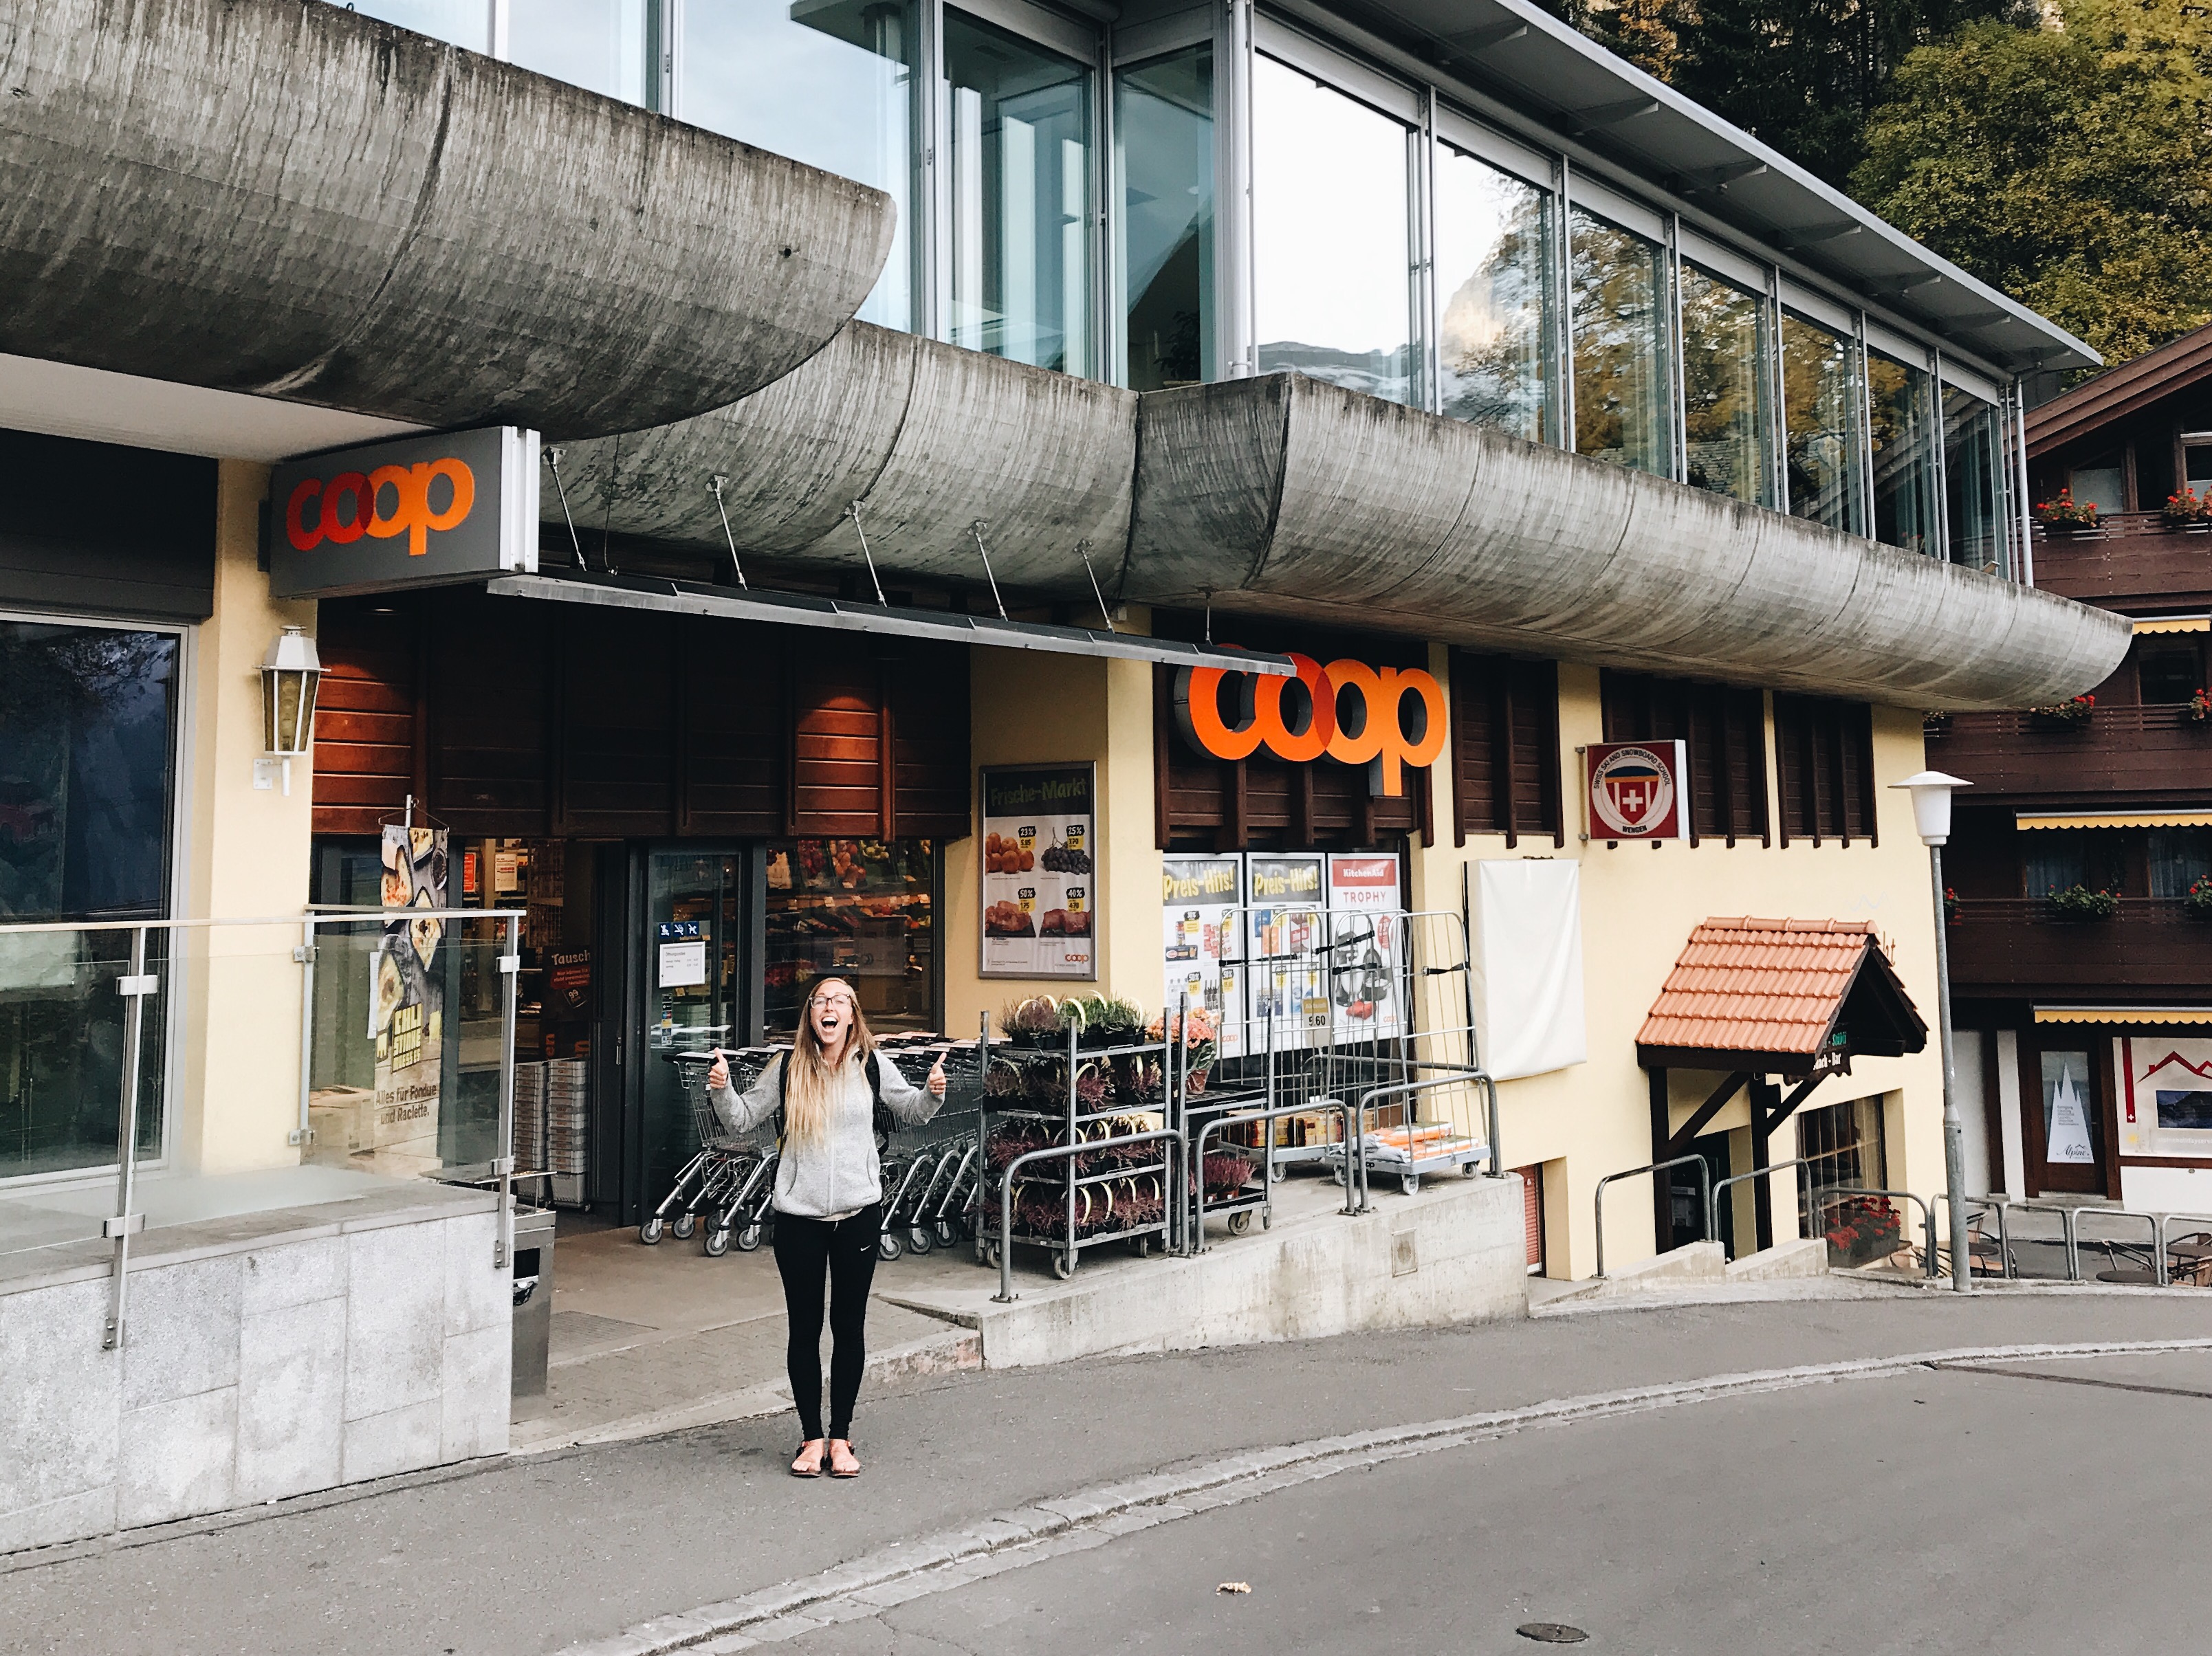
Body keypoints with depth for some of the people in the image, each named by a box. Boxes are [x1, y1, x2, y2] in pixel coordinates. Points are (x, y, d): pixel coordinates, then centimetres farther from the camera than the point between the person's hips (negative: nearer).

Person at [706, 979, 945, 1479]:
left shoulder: (872, 1066, 0)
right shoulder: (787, 1068, -1)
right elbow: (743, 1119, 7)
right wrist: (722, 1089, -11)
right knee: (804, 1329, 7)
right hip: (798, 1214, 0)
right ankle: (812, 1438, 20)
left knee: (849, 1327, 9)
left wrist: (934, 1092, -5)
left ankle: (840, 1436, 22)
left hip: (858, 1213, 0)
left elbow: (912, 1111, 15)